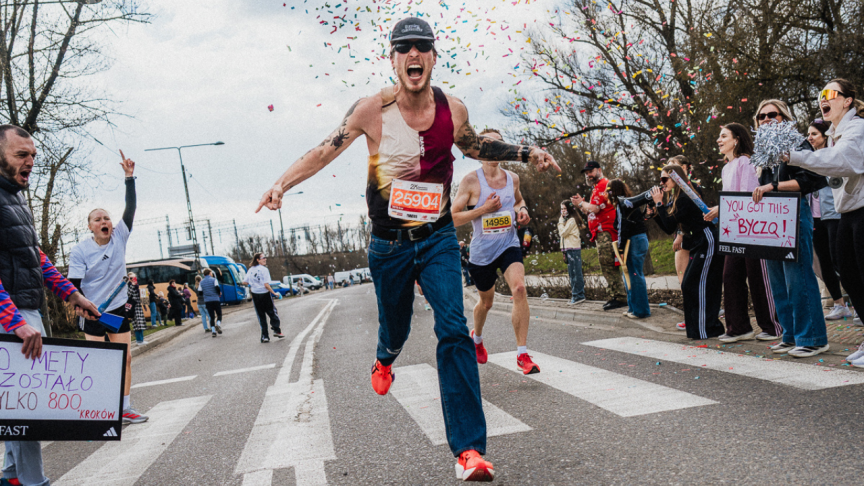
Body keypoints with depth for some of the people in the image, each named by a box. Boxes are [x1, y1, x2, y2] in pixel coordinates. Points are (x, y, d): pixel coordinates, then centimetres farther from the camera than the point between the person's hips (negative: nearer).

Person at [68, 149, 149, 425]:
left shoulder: (119, 237, 1)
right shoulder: (80, 251, -8)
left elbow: (130, 208, -7)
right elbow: (74, 285, -8)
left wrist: (129, 177, -14)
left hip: (118, 308, 4)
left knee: (125, 358, 5)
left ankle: (125, 409, 15)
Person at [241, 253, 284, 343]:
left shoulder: (251, 270, 3)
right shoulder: (264, 270, -13)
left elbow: (245, 282, 2)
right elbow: (266, 285, -19)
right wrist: (274, 293, -12)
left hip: (255, 295, 5)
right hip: (265, 294, -5)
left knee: (261, 316, 10)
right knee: (272, 313, 13)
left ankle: (264, 336, 9)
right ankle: (277, 330, 7)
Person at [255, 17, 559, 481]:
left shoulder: (453, 109, -3)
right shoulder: (372, 109, -11)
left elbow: (476, 146, 19)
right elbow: (325, 151, -6)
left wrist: (526, 153, 11)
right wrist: (282, 183, -19)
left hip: (438, 238, 1)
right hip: (390, 243, 0)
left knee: (454, 329, -15)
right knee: (395, 325, 15)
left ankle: (468, 449, -14)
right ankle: (385, 359, 58)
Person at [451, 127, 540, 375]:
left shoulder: (512, 178, 3)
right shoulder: (471, 181, -11)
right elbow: (453, 218, -11)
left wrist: (522, 211, 2)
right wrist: (484, 209, -22)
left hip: (508, 245, 2)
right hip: (481, 251, -2)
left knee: (519, 289, -22)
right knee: (486, 301, 15)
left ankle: (522, 354, -16)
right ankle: (477, 338, 50)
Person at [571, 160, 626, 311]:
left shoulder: (602, 184, -9)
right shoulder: (598, 187, 26)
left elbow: (594, 208, -17)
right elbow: (593, 211, 25)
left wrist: (581, 203, 0)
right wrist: (582, 204, 10)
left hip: (605, 232, -11)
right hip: (602, 233, 11)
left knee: (608, 265, -13)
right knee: (608, 266, 11)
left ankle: (618, 297, -13)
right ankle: (615, 297, 13)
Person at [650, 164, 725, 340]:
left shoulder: (684, 199, -15)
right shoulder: (675, 199, 15)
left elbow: (670, 227, -18)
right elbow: (669, 228, 15)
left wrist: (659, 203, -14)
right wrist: (655, 212, 5)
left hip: (708, 242, -11)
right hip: (700, 244, 11)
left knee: (696, 285, -8)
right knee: (689, 285, 11)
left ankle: (704, 330, -2)